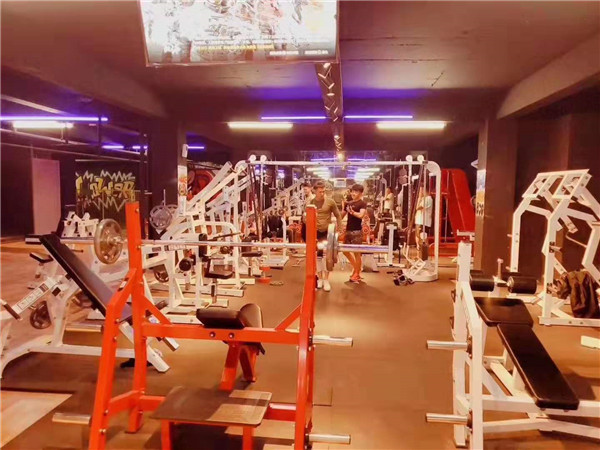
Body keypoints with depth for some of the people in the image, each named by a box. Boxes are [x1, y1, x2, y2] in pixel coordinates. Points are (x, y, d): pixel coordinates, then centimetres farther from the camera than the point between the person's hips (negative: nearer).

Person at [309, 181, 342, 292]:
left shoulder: (330, 201, -8)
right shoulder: (310, 203, -3)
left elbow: (338, 216, 0)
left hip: (328, 232, -2)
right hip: (315, 232, 2)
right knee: (318, 256, 9)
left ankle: (326, 280, 9)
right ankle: (320, 279, 21)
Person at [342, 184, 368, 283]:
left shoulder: (362, 203, -7)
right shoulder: (348, 203, 13)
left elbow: (361, 215, -23)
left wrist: (352, 212, -35)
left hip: (357, 231, -7)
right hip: (348, 230, 7)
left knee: (357, 253, -1)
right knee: (345, 250, 13)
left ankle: (357, 274, 9)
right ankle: (356, 267, 31)